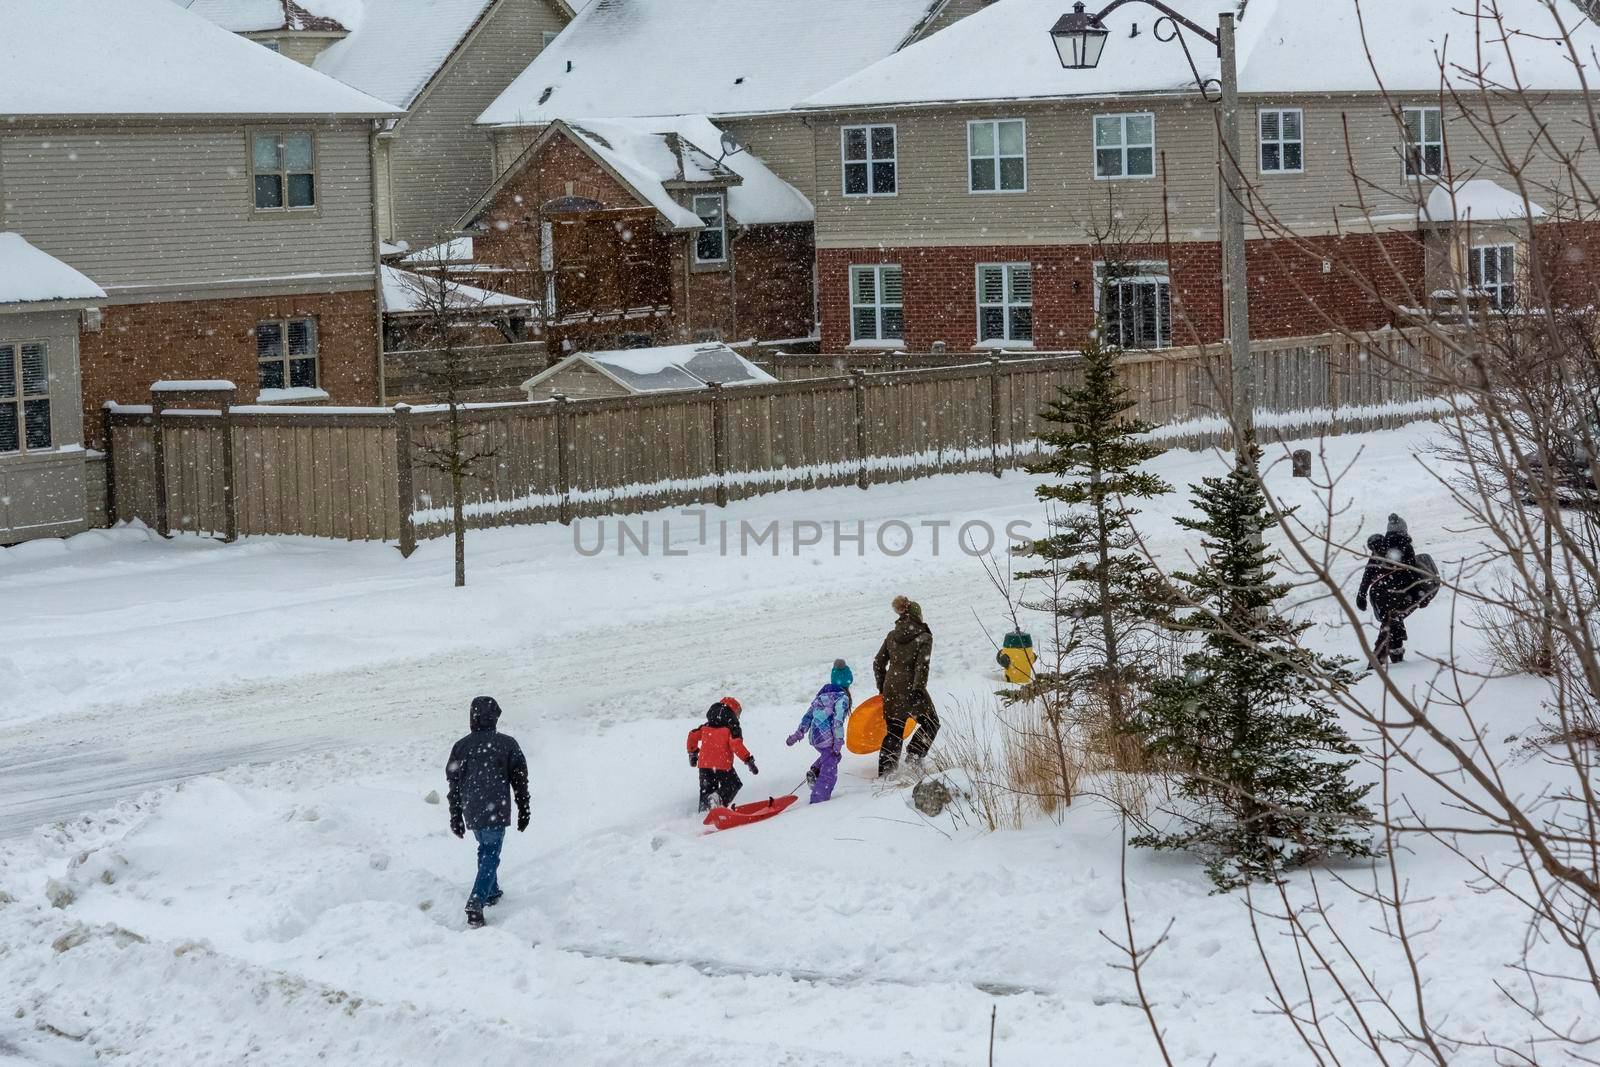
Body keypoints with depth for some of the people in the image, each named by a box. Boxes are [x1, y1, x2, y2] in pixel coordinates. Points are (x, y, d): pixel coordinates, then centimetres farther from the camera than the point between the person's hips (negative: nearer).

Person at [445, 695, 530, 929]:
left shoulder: (461, 746, 4)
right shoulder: (507, 743, -3)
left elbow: (454, 783, 7)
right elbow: (520, 780, -1)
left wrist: (455, 818, 16)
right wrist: (523, 811, 9)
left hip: (471, 813, 4)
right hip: (496, 811, -4)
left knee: (485, 848, 26)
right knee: (490, 856, -3)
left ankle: (491, 893, 36)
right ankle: (475, 905, -19)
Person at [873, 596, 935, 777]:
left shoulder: (891, 636, 9)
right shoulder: (924, 637, -5)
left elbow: (878, 663, 12)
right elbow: (922, 665, -17)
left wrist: (882, 688, 20)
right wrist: (918, 689, -20)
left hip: (891, 688, 5)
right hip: (911, 687, -5)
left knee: (893, 731, 13)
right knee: (930, 723, 14)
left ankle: (884, 770, 9)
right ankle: (914, 755, -2)